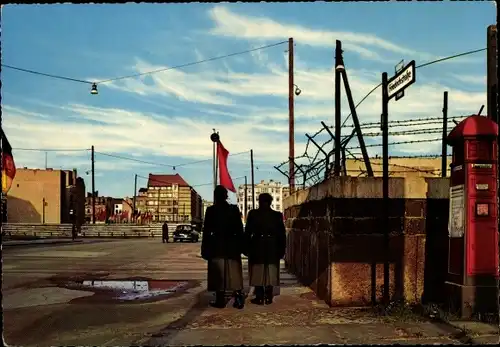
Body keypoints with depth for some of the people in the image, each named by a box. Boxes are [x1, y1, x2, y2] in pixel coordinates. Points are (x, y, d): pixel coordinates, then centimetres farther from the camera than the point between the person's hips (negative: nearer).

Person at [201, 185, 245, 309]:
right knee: (234, 273, 6)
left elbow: (207, 231, -4)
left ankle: (220, 300, 5)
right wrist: (240, 246, 7)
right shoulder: (234, 209, 1)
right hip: (232, 246, 2)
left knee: (218, 273, 5)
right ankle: (238, 299, 1)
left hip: (217, 246, -2)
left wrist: (205, 249, 1)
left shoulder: (211, 210, -5)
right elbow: (239, 229, 1)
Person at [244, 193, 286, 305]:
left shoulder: (253, 214, -3)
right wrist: (282, 249, 10)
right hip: (272, 249, 2)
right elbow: (282, 234, 3)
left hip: (257, 247, -1)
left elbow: (247, 232, -2)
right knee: (270, 273, 7)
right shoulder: (277, 215, 1)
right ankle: (268, 297, 8)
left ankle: (259, 297, 4)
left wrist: (246, 247, 4)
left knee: (257, 273, 5)